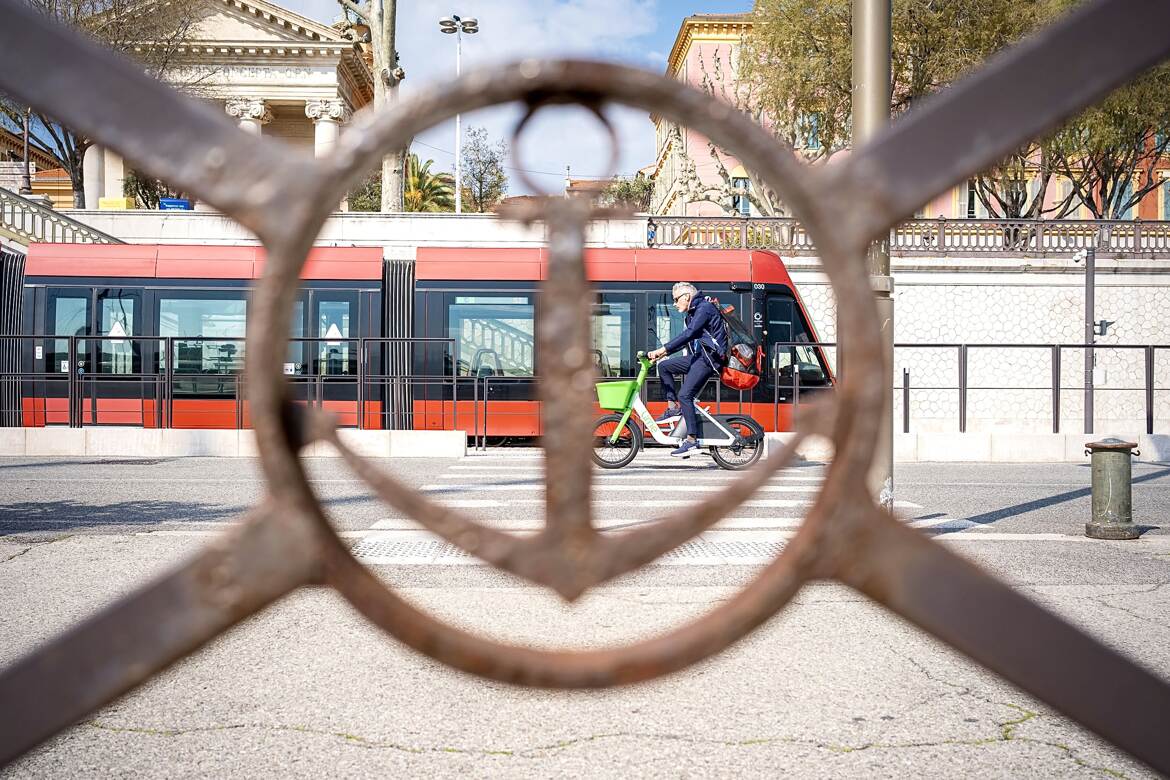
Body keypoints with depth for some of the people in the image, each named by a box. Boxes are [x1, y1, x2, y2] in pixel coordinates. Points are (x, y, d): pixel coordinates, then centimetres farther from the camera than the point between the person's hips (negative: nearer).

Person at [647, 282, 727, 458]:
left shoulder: (704, 308, -13)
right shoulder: (692, 314, 20)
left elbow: (688, 334, -24)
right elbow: (686, 339, 21)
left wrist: (663, 349, -27)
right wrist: (662, 353, 10)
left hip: (710, 357, -10)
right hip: (698, 357, 10)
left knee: (685, 395, -17)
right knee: (664, 366, 8)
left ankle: (692, 441, -17)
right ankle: (673, 407, 5)